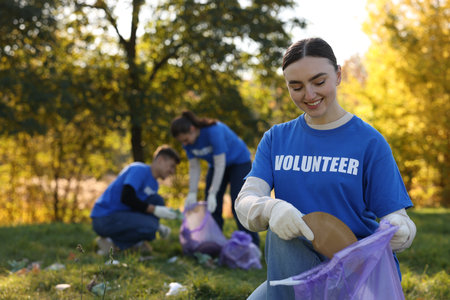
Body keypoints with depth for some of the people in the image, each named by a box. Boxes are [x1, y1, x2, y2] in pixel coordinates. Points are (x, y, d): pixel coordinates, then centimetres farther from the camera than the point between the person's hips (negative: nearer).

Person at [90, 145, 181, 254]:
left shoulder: (154, 184, 15)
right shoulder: (139, 169, -13)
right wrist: (155, 210, -23)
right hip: (104, 219, -9)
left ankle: (136, 242, 0)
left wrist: (158, 226, 2)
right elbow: (126, 198, -26)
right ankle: (110, 241, -9)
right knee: (149, 226, -27)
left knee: (157, 200, 1)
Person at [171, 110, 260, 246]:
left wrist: (213, 194, -36)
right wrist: (192, 193, -19)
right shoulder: (188, 140, -15)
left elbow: (220, 164, -34)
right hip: (216, 165, 7)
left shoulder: (213, 131, -35)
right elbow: (194, 168, -9)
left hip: (239, 162, -7)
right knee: (211, 208, -1)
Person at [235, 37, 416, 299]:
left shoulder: (369, 141, -1)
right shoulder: (276, 139, 8)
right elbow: (245, 203, -5)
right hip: (295, 270, 3)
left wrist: (398, 231, -28)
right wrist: (271, 209, -29)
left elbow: (395, 218, -3)